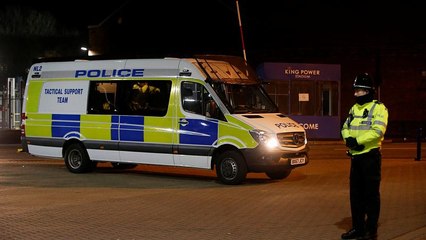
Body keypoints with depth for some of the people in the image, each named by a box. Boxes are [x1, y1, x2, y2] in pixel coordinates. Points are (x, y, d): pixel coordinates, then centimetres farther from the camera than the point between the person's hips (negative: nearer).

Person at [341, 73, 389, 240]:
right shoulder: (354, 108, 16)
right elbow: (345, 128, 10)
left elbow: (378, 131, -20)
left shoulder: (378, 108, -8)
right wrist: (349, 139, -11)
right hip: (355, 156, 7)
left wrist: (357, 140, -20)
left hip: (370, 156, -7)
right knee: (355, 194, 12)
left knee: (371, 195, -2)